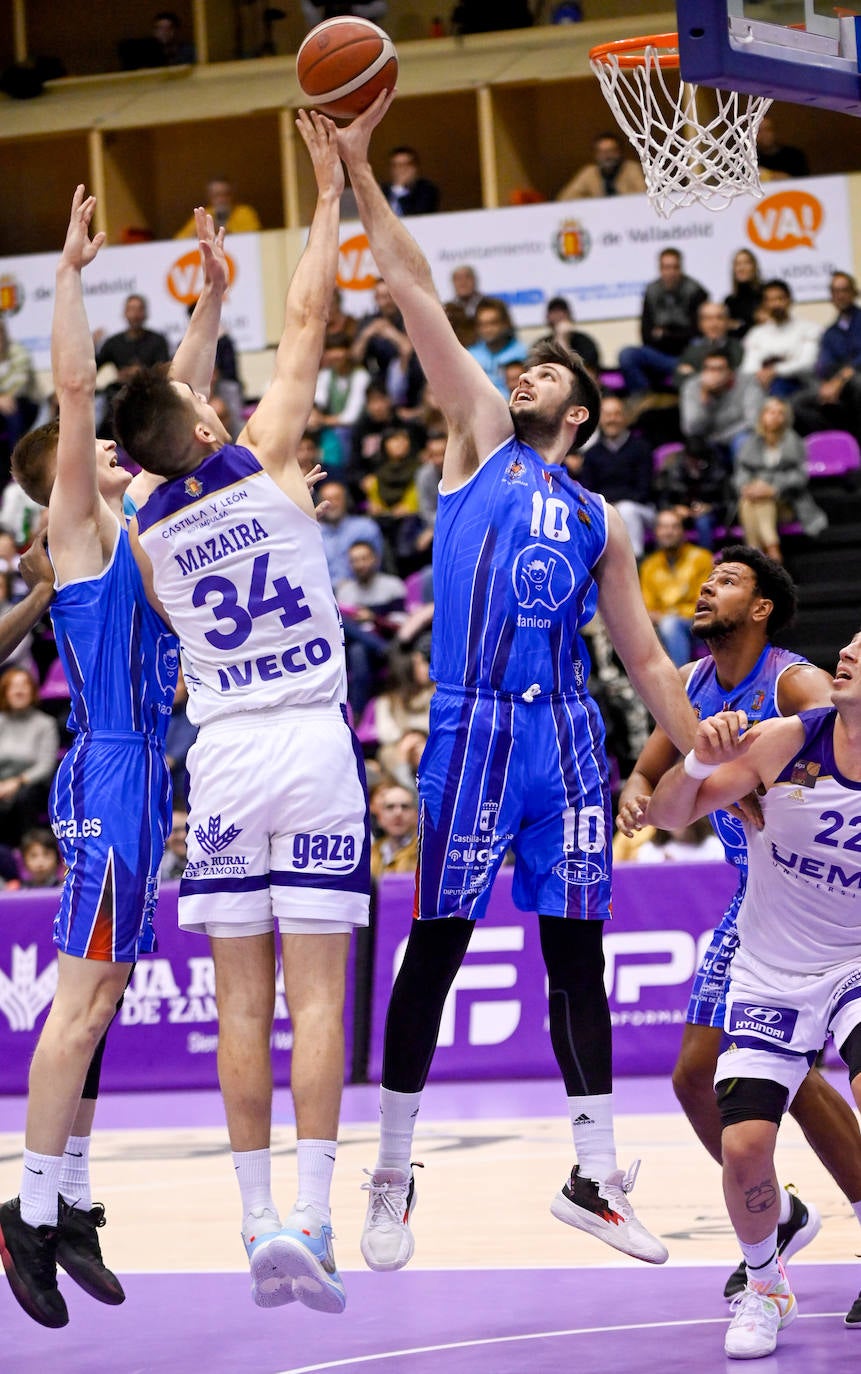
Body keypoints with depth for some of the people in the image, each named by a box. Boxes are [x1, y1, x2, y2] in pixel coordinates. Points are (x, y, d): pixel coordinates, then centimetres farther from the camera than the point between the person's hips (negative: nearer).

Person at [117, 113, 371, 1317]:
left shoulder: (146, 535, 5)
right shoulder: (265, 463, -3)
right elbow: (306, 320, 3)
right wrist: (329, 192, 11)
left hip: (221, 754, 3)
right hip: (312, 744, -2)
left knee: (242, 1002, 4)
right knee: (317, 994, -5)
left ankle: (259, 1223, 2)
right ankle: (310, 1220, -12)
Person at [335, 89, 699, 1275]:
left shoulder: (599, 520, 18)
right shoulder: (479, 441, 11)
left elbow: (643, 655, 18)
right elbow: (419, 299, 4)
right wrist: (358, 171, -2)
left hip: (569, 738, 3)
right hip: (472, 730, -3)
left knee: (578, 953, 5)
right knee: (434, 947, -2)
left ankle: (596, 1177, 11)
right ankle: (392, 1177, 5)